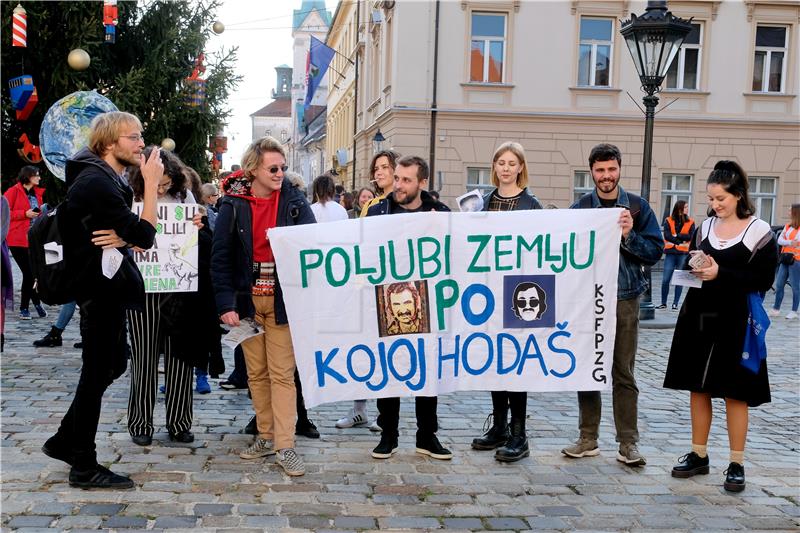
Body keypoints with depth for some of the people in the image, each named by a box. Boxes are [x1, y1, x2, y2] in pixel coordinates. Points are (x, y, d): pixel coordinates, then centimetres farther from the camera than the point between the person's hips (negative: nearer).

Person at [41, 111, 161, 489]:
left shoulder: (106, 179, 13)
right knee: (98, 372, -1)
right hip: (100, 288, -10)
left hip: (106, 286, 10)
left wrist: (122, 237, -10)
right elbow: (145, 236, -22)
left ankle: (64, 441, 29)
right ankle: (84, 468, 12)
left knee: (112, 364, 19)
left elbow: (133, 234, 13)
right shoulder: (96, 182, -20)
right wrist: (151, 182, -18)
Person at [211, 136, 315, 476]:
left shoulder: (294, 202, -1)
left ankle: (285, 446, 1)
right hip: (247, 299, 2)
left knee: (282, 374, -2)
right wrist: (226, 304, -10)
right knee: (256, 372, 11)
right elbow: (221, 257, -2)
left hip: (282, 300, -1)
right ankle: (266, 436, 23)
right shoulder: (233, 205, -1)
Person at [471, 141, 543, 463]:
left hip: (517, 288, -5)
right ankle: (498, 426, 20)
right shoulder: (486, 202, 11)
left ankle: (518, 435, 2)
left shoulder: (531, 205, -3)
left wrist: (531, 290, -13)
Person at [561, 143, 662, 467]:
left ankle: (628, 443, 10)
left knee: (623, 373, 3)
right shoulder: (579, 208, 5)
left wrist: (629, 236, -15)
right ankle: (588, 440, 16)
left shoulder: (638, 207, 3)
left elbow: (655, 252, -1)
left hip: (625, 300, -1)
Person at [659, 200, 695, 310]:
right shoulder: (668, 221, 6)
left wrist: (676, 235, -9)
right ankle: (663, 303, 6)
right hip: (670, 253, 0)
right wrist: (681, 242, -10)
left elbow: (689, 236, -5)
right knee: (665, 279, -3)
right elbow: (667, 236, -6)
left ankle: (675, 303, 8)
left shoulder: (690, 222, 8)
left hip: (683, 254, 0)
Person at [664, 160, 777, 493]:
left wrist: (720, 273, -18)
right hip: (698, 317, 5)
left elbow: (764, 280, -10)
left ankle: (736, 464, 12)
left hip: (734, 321, -5)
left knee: (734, 392, 2)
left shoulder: (759, 231, -6)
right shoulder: (706, 226, 9)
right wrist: (694, 268, -7)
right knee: (698, 388, 10)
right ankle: (699, 456, 22)